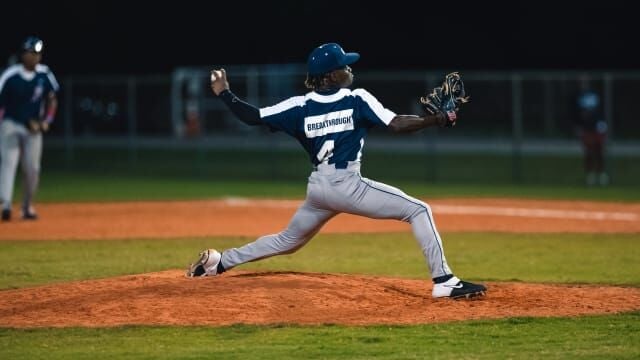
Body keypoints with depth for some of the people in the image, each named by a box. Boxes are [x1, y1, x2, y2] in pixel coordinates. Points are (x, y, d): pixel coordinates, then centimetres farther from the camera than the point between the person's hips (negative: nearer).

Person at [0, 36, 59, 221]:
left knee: (32, 169, 2)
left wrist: (46, 121, -2)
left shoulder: (44, 75, -2)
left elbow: (52, 100, 11)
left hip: (33, 127, 4)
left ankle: (27, 207, 17)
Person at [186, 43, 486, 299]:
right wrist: (437, 119, -5)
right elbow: (396, 124, -13)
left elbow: (254, 117, 4)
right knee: (419, 211, -2)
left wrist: (224, 94, 17)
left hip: (317, 187, 6)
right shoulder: (358, 100, -5)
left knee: (288, 240, 29)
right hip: (346, 185, -6)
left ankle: (218, 262, 28)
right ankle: (443, 281, -13)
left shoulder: (301, 107, 7)